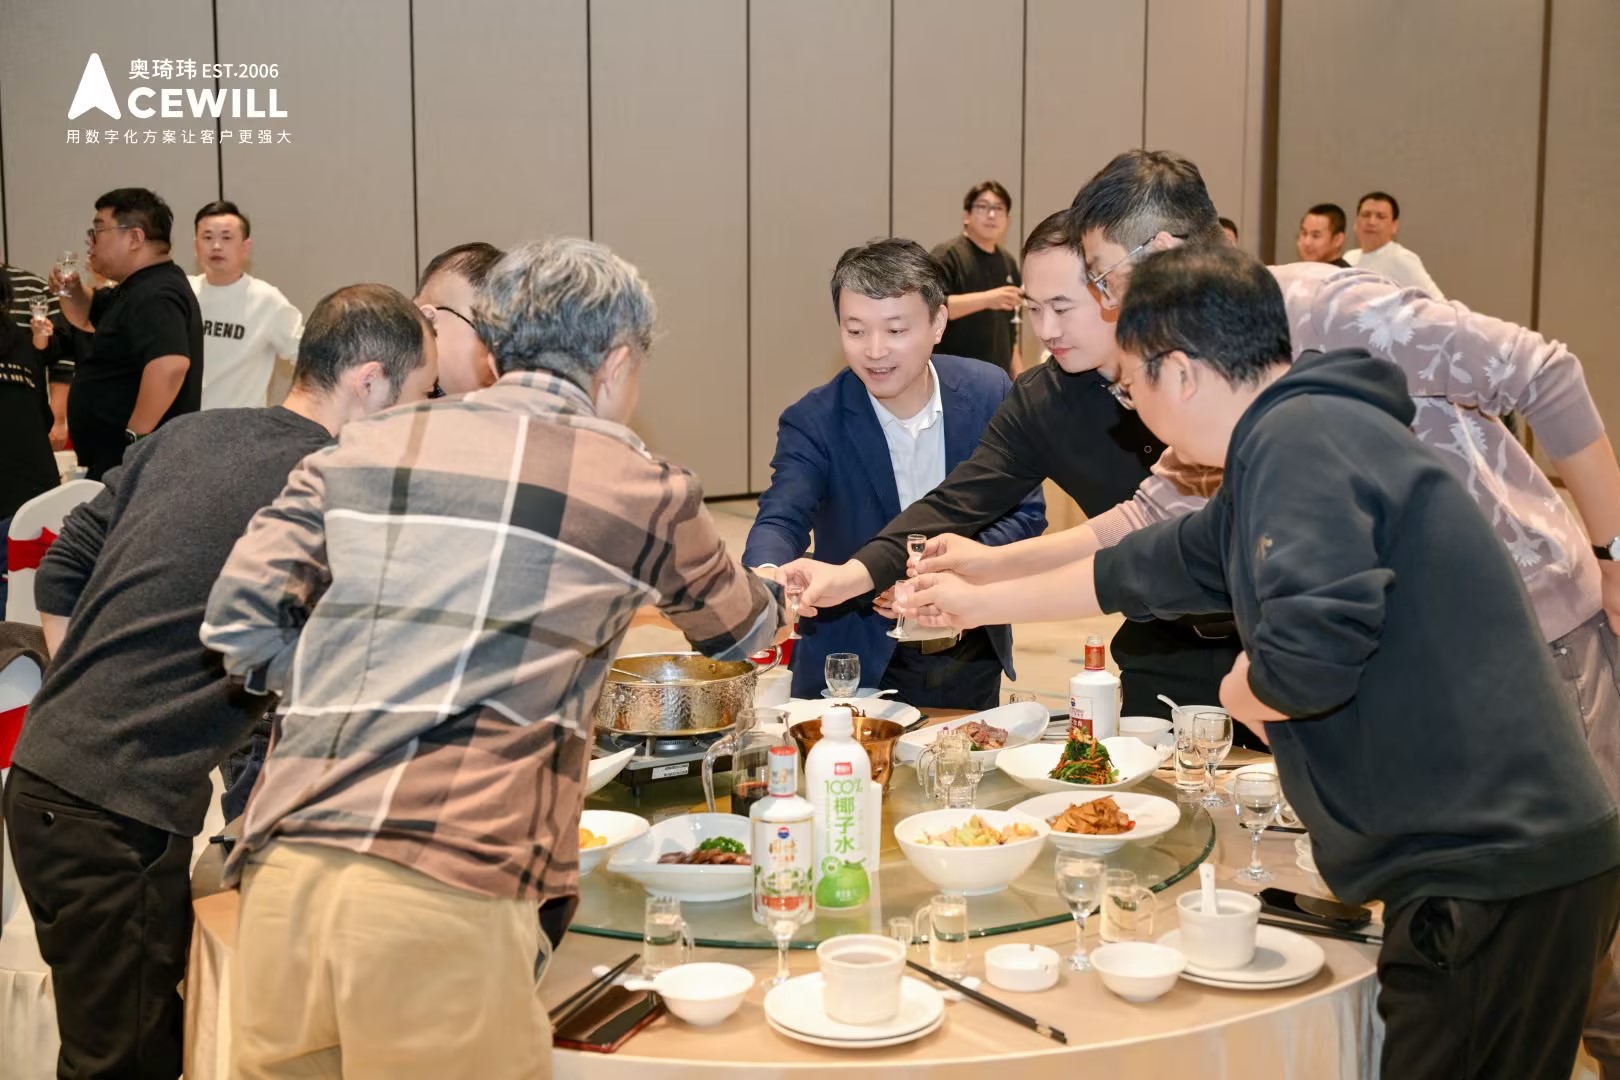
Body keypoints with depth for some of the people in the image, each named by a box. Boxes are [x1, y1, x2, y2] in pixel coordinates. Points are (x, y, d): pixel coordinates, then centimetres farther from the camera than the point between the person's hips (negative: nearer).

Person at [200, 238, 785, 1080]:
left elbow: (240, 617, 9)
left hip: (285, 870, 4)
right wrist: (775, 597, 51)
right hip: (449, 892, -4)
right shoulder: (642, 488, 10)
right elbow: (737, 631, 28)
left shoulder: (364, 449, 15)